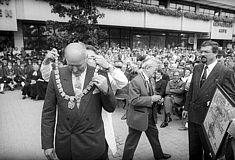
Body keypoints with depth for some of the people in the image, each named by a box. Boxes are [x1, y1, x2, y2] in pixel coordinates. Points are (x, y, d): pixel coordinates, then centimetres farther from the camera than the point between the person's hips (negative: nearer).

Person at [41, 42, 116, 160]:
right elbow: (48, 112, 0)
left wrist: (106, 90, -21)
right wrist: (47, 144, 0)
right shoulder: (56, 75, -4)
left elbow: (110, 108, -1)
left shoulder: (100, 75, -7)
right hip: (64, 144, 1)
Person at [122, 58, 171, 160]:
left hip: (149, 115, 9)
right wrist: (151, 99, -25)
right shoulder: (135, 81, -23)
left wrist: (156, 98, 2)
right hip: (138, 116, -9)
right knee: (132, 141, 7)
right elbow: (134, 100, -28)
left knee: (154, 134, 25)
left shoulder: (148, 80, 7)